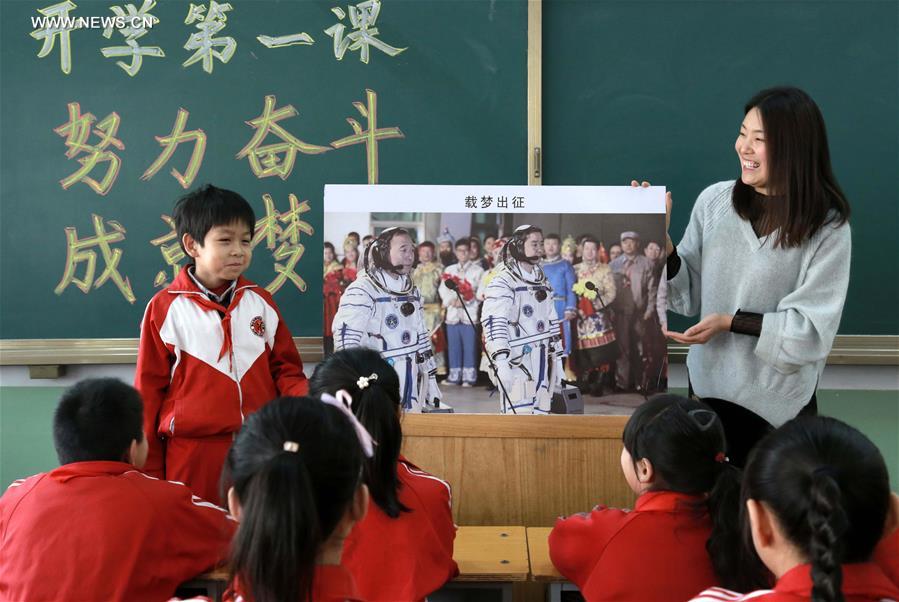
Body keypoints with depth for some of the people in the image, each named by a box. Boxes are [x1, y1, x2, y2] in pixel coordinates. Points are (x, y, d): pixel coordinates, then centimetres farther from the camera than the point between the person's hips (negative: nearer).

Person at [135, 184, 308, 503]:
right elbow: (149, 390, 0)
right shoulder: (164, 309, -3)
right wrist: (150, 471, 2)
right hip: (193, 456, -3)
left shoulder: (261, 302, 6)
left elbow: (284, 368, 10)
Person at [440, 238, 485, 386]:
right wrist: (451, 300, -10)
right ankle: (454, 375, 14)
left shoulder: (478, 270, 4)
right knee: (453, 346, 6)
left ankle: (469, 376, 1)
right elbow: (443, 289, 8)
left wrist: (466, 301, -14)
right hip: (452, 313, 4)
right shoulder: (449, 270, 18)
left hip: (469, 314, -4)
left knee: (469, 346, -4)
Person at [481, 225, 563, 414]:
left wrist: (557, 359, 21)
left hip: (541, 362, 8)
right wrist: (501, 359, -30)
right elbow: (493, 322, -20)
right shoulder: (503, 281, -10)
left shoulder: (542, 281, 17)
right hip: (516, 362, -8)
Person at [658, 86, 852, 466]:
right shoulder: (714, 200, -6)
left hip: (779, 399, -3)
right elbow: (689, 293, 0)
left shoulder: (827, 227, -13)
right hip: (709, 383, 3)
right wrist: (660, 241, -15)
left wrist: (731, 321, -21)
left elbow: (812, 328, -15)